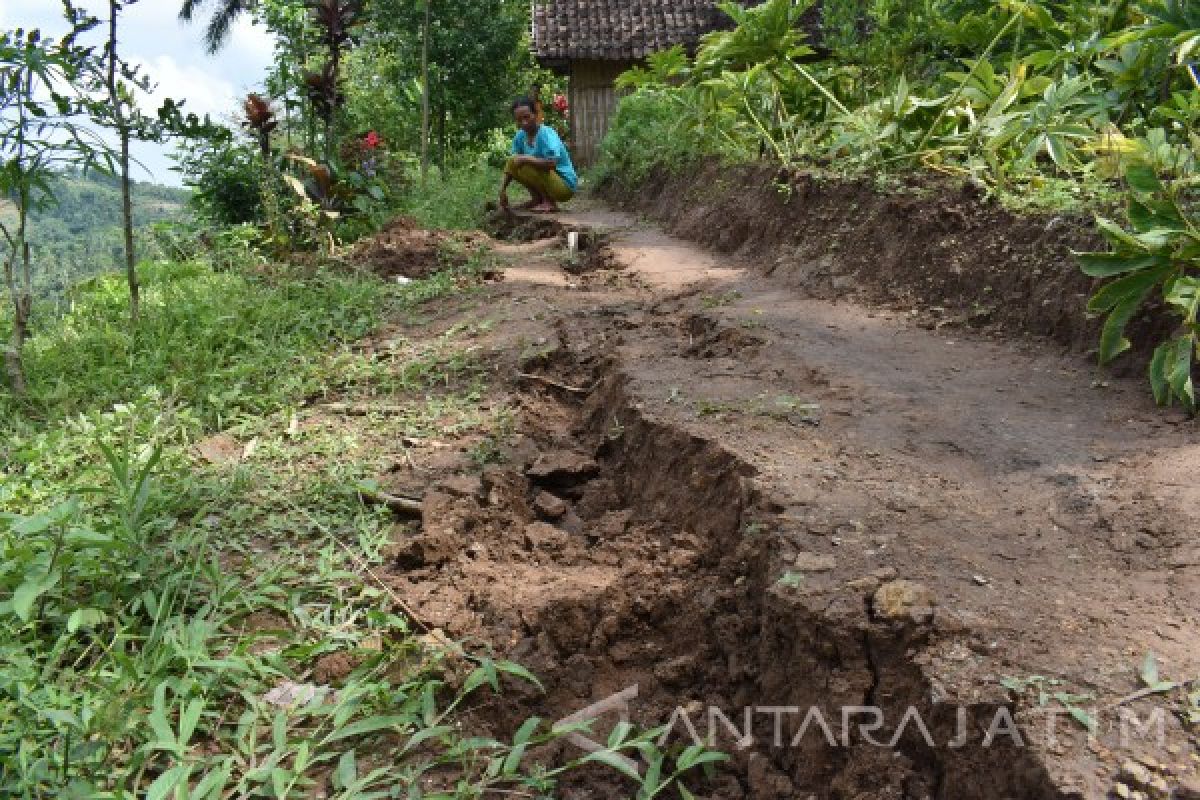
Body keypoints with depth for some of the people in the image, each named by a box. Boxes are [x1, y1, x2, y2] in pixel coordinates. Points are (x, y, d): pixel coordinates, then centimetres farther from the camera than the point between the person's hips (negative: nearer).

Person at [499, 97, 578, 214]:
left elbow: (552, 163, -33)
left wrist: (526, 158, -25)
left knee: (524, 166, -25)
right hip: (550, 178, 8)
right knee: (512, 164, 0)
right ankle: (537, 198, 7)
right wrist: (503, 189, -4)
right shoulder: (520, 136, 0)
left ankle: (550, 203, -11)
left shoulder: (546, 134, -21)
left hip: (565, 186, -8)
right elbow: (514, 161, 5)